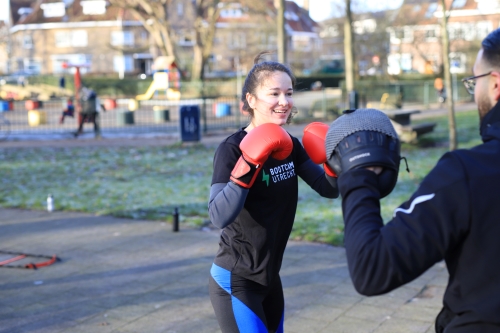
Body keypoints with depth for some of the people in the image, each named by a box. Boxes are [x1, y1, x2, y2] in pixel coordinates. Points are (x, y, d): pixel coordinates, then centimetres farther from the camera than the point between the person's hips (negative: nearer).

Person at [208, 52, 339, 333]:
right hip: (235, 282, -7)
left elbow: (329, 189, 5)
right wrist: (248, 165, -38)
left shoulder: (289, 145, 2)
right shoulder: (232, 149, -19)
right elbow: (220, 217, -30)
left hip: (269, 278, 8)